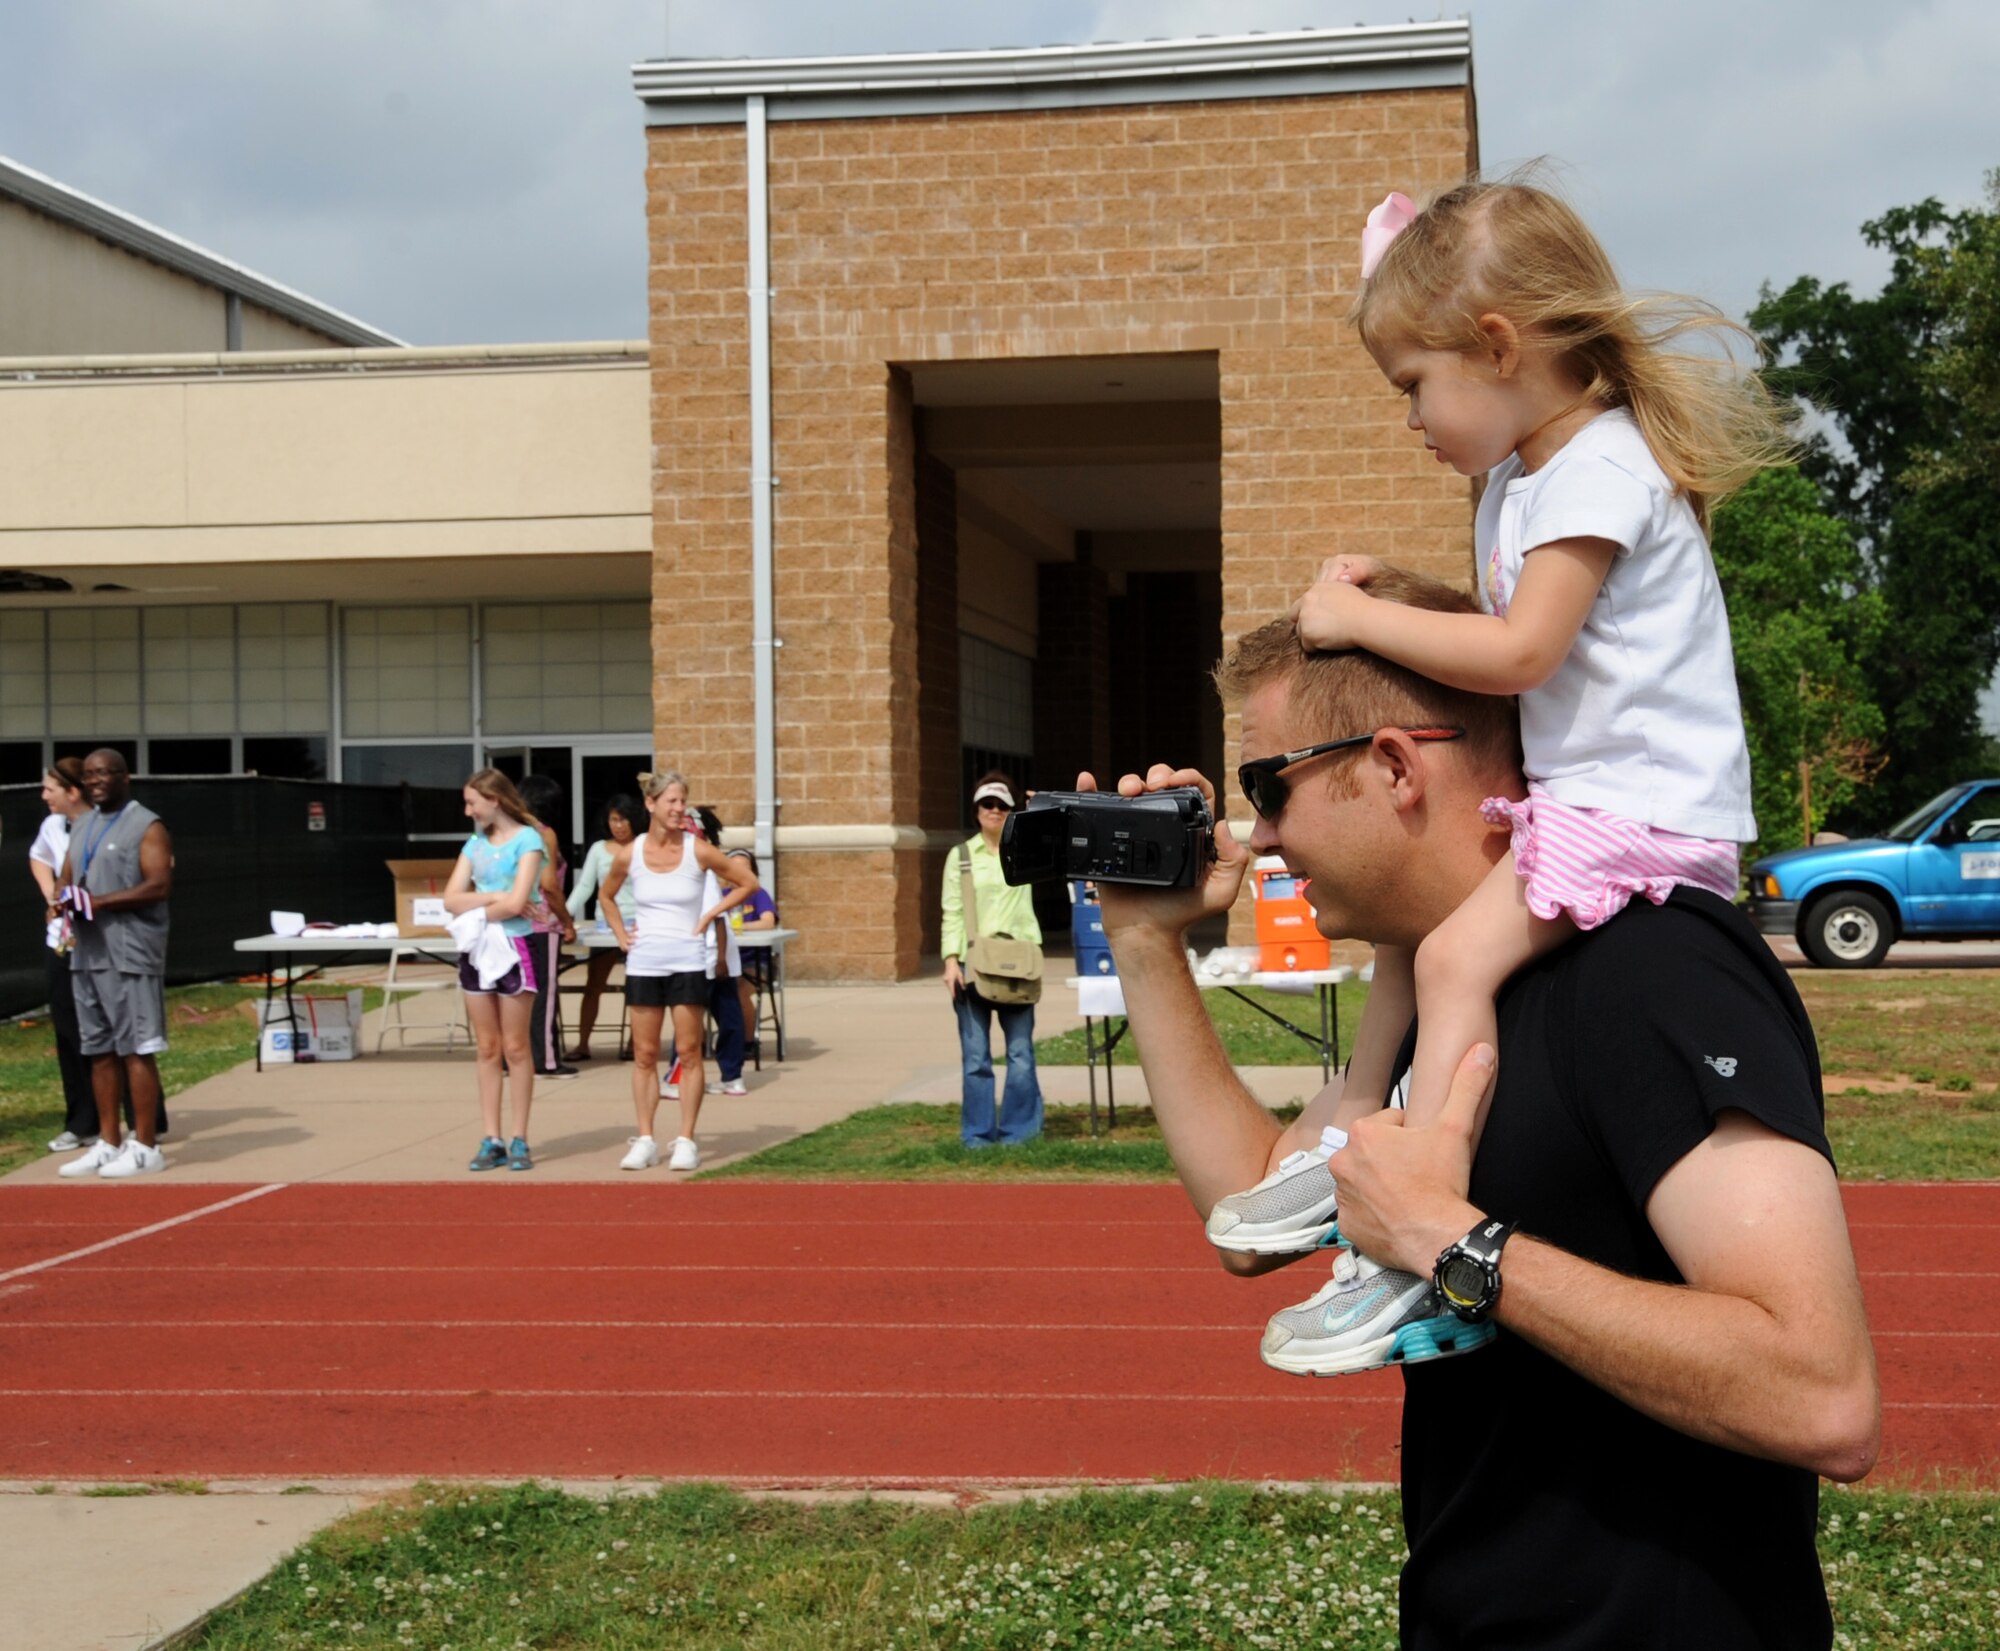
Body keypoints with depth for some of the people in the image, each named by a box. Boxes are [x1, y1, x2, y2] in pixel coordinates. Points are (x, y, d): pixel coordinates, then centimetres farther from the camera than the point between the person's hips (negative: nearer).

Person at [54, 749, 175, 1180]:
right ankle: (108, 1143, 16)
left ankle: (145, 1147, -3)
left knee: (136, 1049, -6)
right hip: (86, 954, 8)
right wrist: (63, 899, -2)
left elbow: (159, 884, -16)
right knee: (100, 1050, 10)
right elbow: (67, 879, 23)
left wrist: (99, 902, -20)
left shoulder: (146, 826, -6)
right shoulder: (81, 827, 18)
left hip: (130, 954, -8)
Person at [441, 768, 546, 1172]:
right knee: (487, 1048, 6)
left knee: (516, 1047, -1)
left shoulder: (527, 839, -6)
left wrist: (475, 909, -4)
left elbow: (516, 903, -16)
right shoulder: (475, 843, 11)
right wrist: (493, 898, -11)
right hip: (476, 949, 6)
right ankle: (491, 1140, 8)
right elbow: (451, 900, 2)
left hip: (514, 947, -6)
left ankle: (519, 1140, 4)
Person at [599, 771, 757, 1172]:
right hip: (643, 964, 2)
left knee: (688, 1053, 0)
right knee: (644, 1055, 4)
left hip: (687, 963, -2)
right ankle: (645, 1140, 9)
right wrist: (621, 934, 7)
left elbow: (746, 883, 4)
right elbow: (606, 896, 19)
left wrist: (710, 916, -3)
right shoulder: (628, 855, -1)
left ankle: (686, 1140, 5)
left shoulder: (698, 851, -6)